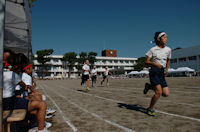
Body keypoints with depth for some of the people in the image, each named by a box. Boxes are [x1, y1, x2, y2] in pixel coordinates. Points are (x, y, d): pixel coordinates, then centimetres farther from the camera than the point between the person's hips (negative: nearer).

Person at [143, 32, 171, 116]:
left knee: (166, 93, -2)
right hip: (154, 71, -5)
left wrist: (166, 69, 15)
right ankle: (150, 109, 8)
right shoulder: (153, 50, -4)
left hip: (162, 72, 5)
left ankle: (149, 86, 20)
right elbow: (146, 61, -3)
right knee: (159, 92, -14)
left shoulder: (168, 50, 9)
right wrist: (155, 63, -20)